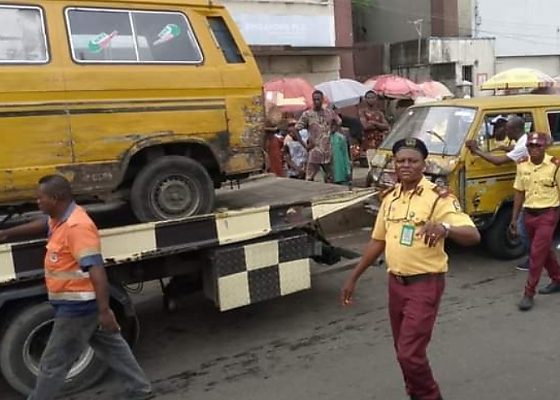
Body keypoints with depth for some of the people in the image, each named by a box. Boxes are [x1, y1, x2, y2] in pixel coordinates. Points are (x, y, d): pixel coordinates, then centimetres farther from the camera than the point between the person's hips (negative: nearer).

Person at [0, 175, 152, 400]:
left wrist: (104, 310, -34)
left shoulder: (77, 226, -26)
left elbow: (96, 269, -31)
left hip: (78, 305, -10)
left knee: (53, 363, 5)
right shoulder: (61, 218, 5)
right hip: (78, 303, 10)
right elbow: (42, 224, 30)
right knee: (112, 347, 17)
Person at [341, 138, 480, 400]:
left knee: (410, 353, -7)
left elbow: (473, 235, -24)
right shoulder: (390, 198, 6)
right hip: (396, 283, 7)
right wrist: (353, 278, 14)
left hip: (425, 284, -6)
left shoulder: (438, 197, -14)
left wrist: (445, 228, -45)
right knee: (403, 350, 17)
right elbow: (378, 241, 13)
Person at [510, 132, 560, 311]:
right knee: (544, 250, 19)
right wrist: (514, 218, 8)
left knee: (537, 253, -8)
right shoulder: (522, 165, 3)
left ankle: (529, 294, -1)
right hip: (529, 214, 5)